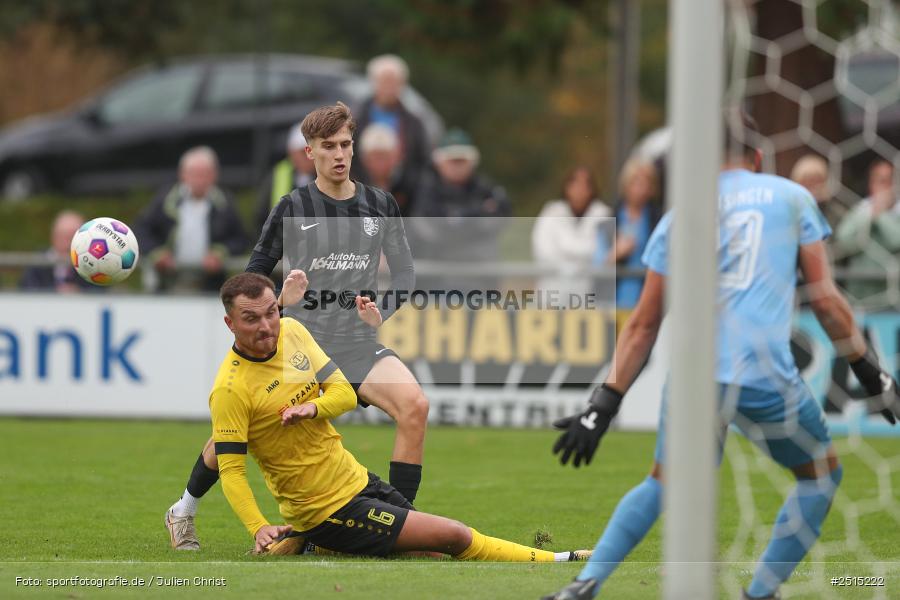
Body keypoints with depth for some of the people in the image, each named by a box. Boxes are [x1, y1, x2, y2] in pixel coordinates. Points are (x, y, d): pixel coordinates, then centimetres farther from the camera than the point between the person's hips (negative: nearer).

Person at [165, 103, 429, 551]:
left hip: (358, 345, 1)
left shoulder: (380, 205, 4)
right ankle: (184, 510, 32)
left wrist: (382, 311, -10)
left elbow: (404, 272, 8)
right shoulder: (293, 208, -2)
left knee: (414, 405, -25)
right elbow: (253, 277, 4)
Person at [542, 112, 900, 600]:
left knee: (664, 483, 26)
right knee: (820, 475, 22)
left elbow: (643, 325, 15)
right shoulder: (791, 197, 13)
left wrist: (604, 405, 17)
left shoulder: (680, 217, 16)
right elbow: (825, 299, 9)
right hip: (764, 373, -3)